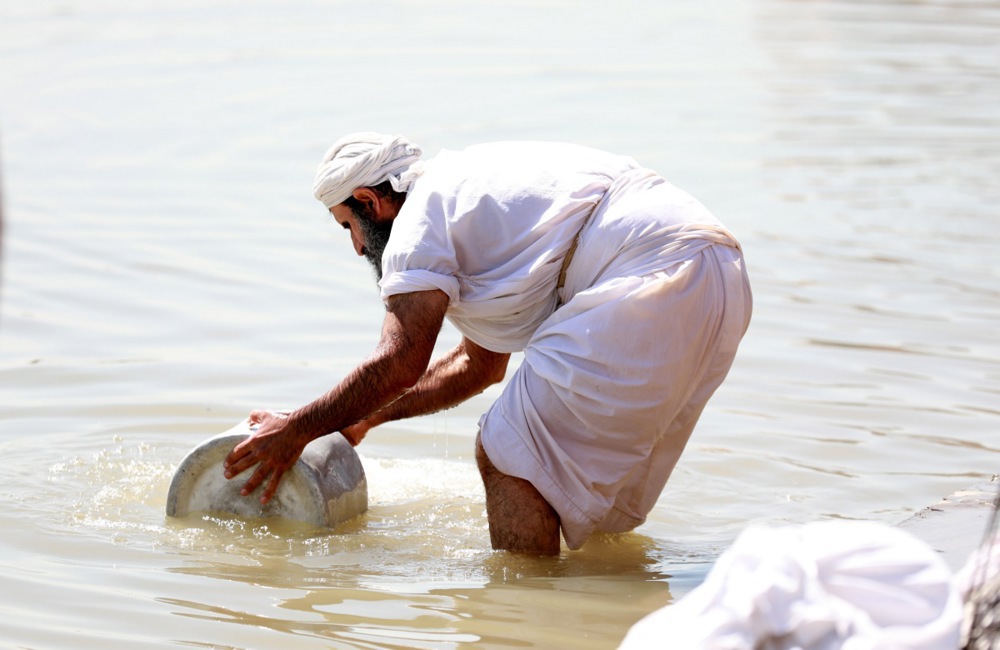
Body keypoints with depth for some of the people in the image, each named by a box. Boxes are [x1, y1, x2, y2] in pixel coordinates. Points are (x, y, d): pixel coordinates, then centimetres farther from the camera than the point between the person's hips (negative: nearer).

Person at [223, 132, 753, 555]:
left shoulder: (423, 210, 3)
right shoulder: (474, 188, 32)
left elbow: (400, 362, -7)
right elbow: (482, 363, 39)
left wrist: (296, 430, 4)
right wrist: (366, 417, 39)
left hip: (653, 278, -10)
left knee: (509, 457, -7)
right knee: (594, 465, 24)